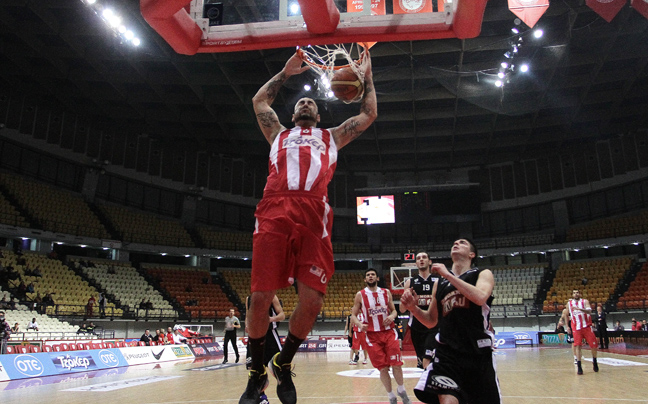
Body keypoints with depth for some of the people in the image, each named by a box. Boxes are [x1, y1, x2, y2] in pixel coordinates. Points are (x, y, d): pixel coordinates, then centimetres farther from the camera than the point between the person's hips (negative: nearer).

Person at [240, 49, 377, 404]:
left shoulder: (331, 137, 33)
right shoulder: (279, 134, 34)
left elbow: (369, 114, 34)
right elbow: (259, 100, 35)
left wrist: (367, 75, 41)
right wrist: (286, 72, 39)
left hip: (314, 215, 0)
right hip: (274, 212, 0)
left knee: (311, 301, -8)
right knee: (260, 297, -7)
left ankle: (283, 365, 18)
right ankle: (256, 373, 14)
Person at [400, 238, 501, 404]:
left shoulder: (483, 274, 3)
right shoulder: (440, 282, 13)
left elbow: (480, 297, -21)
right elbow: (431, 321, 17)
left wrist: (447, 275, -17)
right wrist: (413, 308, -3)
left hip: (478, 353, -1)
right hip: (447, 352, 1)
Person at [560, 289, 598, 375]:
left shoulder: (585, 301, -1)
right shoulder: (569, 303, 6)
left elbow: (589, 311, -19)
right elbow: (566, 315, 17)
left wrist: (579, 309, -35)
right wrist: (567, 326, 10)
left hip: (587, 327, -1)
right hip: (576, 328, 1)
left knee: (593, 345, 3)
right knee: (577, 345, -9)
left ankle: (594, 362, 29)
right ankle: (578, 366, -8)